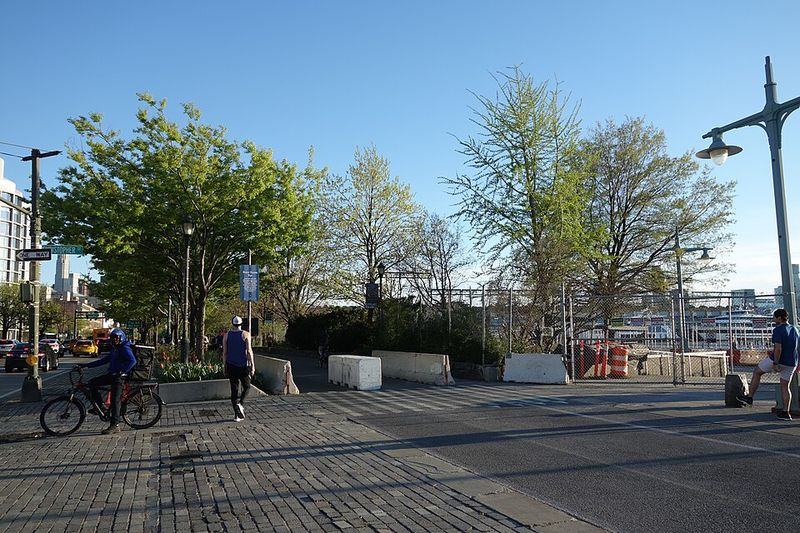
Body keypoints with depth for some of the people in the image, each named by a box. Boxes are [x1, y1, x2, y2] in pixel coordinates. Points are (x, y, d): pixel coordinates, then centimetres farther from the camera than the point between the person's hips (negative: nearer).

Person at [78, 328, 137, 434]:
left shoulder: (125, 348, -10)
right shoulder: (115, 349, 21)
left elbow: (133, 361, -25)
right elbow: (104, 360, 24)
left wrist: (122, 371, -32)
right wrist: (87, 365, 19)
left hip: (119, 376, -10)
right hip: (111, 375, 10)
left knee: (115, 400, -13)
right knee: (92, 383, 6)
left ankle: (115, 425, -11)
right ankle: (99, 406, 11)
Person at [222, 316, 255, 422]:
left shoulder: (226, 335, 3)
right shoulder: (245, 334, -5)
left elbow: (224, 352, 4)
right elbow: (249, 351, -9)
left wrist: (225, 366, 11)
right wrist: (252, 365, -5)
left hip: (231, 365, 3)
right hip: (243, 365, -2)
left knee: (234, 389, 6)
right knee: (246, 387, 14)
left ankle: (237, 415, 6)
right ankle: (240, 403, -11)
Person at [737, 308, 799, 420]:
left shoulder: (778, 330, -15)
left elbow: (778, 349, -24)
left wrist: (775, 364, -21)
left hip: (777, 360, -7)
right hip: (791, 363, 7)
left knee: (756, 372, 13)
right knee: (785, 386, 12)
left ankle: (749, 397, 15)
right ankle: (785, 412, 9)